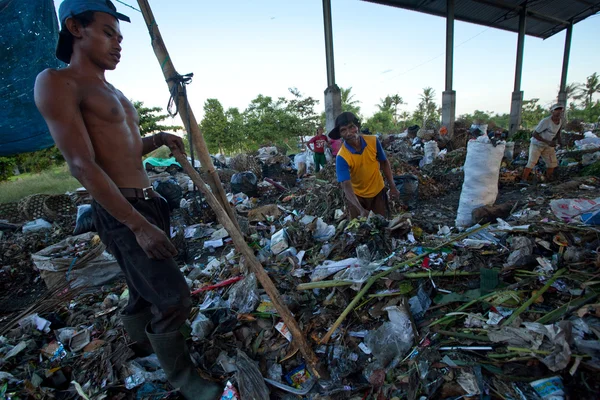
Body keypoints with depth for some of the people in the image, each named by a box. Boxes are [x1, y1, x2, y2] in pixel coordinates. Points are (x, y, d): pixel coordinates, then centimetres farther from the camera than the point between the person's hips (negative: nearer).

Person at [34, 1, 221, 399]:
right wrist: (138, 224, -23)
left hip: (149, 202, 9)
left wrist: (157, 139, 5)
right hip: (121, 212, -9)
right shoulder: (56, 82, -9)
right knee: (173, 298, -5)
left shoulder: (113, 92, 18)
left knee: (145, 288, 23)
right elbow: (83, 165, -19)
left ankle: (140, 343, 48)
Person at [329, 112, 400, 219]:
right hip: (357, 195, -2)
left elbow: (384, 163, -2)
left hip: (378, 191, 2)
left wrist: (392, 187, -5)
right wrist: (361, 210, -45)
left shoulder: (373, 141, -18)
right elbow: (346, 186, -33)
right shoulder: (342, 157, -27)